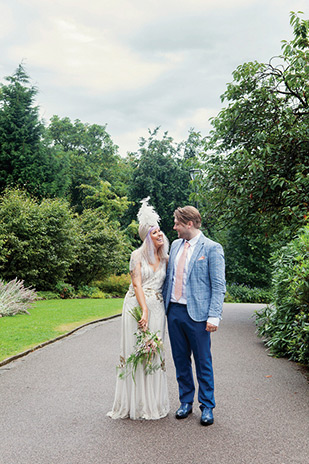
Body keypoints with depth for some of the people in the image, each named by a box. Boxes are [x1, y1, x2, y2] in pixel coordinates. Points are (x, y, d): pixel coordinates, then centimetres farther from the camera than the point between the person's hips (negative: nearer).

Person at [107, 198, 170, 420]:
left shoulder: (165, 259, 10)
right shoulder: (138, 255, -1)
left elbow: (167, 283, 13)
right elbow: (137, 284, -9)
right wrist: (144, 311, -19)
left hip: (156, 307, 3)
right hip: (136, 305, -3)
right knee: (133, 351, 2)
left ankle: (152, 404, 17)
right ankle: (132, 403, 14)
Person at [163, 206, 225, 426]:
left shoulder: (212, 248, -8)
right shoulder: (175, 245, 12)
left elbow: (218, 286, -9)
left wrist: (214, 316, -16)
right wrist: (163, 304, 12)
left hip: (197, 313, -6)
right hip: (174, 311, 6)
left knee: (203, 362, 5)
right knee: (181, 360, 14)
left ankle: (207, 407, 21)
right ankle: (186, 402, 30)